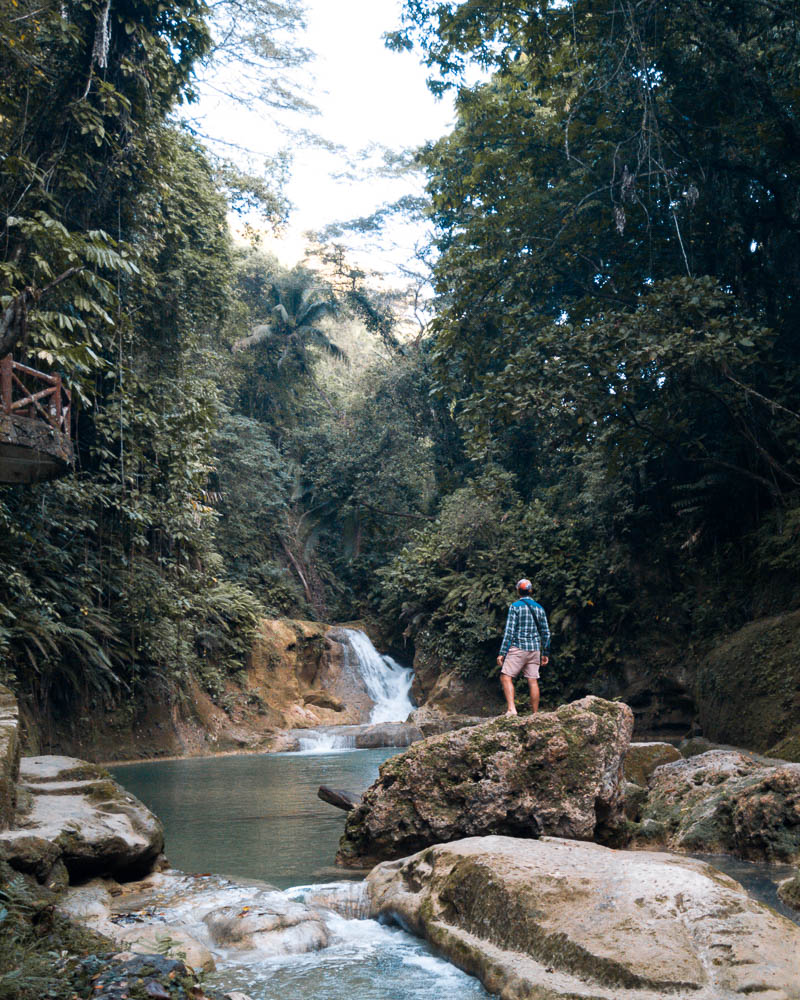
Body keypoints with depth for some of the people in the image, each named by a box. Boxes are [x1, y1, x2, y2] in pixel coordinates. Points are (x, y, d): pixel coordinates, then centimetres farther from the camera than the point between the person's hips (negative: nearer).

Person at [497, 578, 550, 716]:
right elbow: (546, 633, 13)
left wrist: (502, 653, -9)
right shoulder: (539, 608, 11)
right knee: (533, 681, 6)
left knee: (506, 677, -5)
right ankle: (535, 714, 7)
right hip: (535, 649, 5)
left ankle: (511, 709, -21)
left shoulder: (515, 606, -5)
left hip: (518, 648, -5)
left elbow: (509, 631, -10)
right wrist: (545, 653, 20)